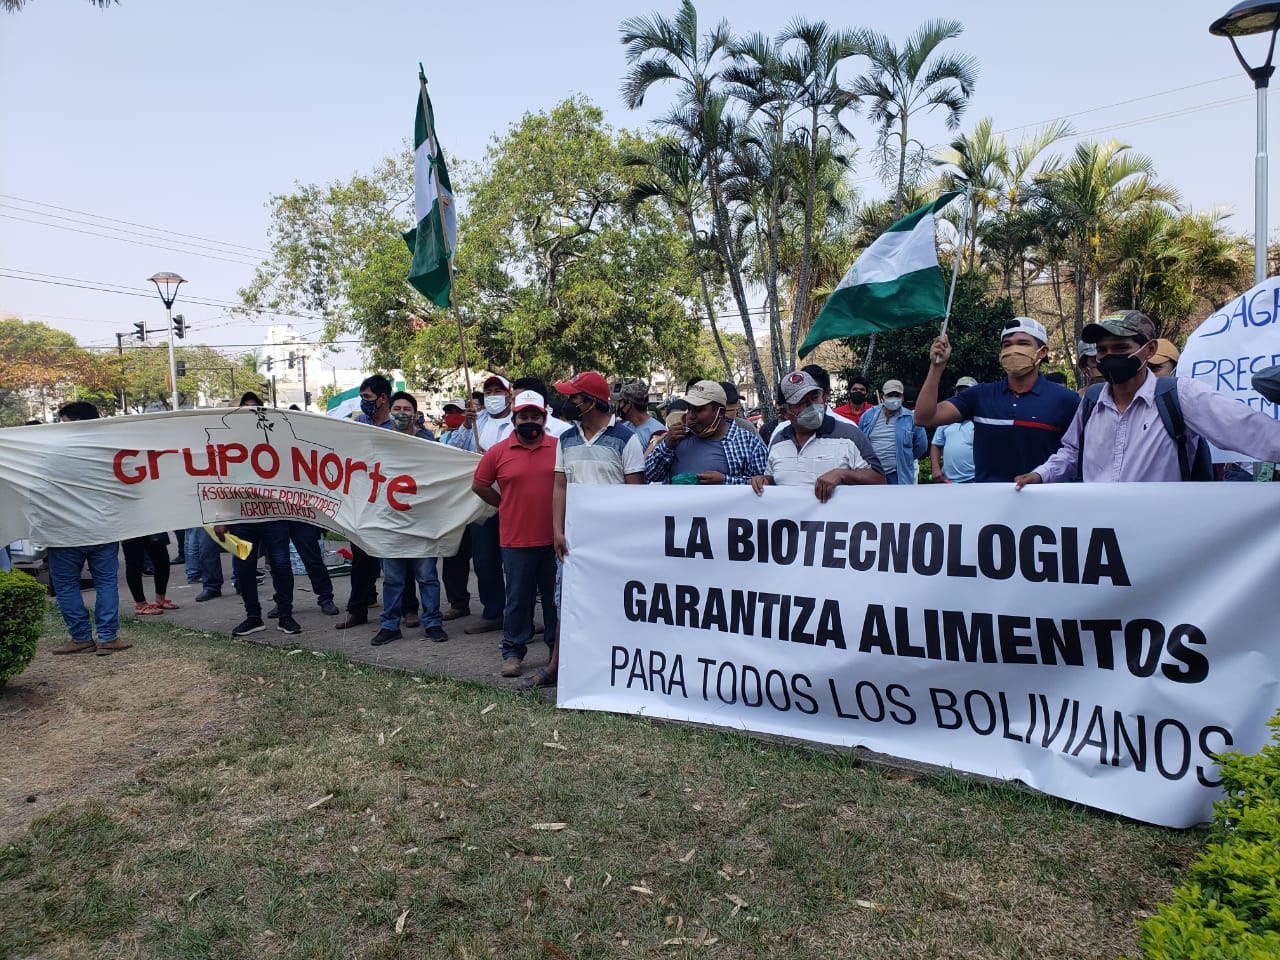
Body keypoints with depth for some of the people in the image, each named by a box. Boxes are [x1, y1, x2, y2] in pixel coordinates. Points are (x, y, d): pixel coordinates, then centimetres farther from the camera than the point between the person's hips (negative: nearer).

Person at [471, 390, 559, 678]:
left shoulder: (560, 449, 0)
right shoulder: (498, 452, 0)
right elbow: (479, 485, 9)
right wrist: (507, 505, 7)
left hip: (553, 538, 1)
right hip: (516, 539, 0)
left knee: (556, 598, 12)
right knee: (518, 599, 8)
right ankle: (513, 652, 20)